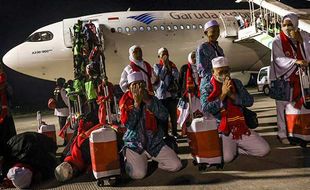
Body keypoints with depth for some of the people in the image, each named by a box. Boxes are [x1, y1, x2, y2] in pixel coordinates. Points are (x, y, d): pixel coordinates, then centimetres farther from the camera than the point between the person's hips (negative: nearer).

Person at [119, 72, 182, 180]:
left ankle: (154, 159, 20)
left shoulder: (151, 98, 2)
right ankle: (129, 160, 12)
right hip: (134, 144, -2)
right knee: (138, 174, -22)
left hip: (154, 142, 3)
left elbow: (164, 116, -12)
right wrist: (137, 103, -22)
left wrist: (148, 101, -20)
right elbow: (129, 125, -18)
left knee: (176, 165, -8)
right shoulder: (125, 101, -6)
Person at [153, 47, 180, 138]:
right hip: (162, 94, -2)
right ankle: (165, 133, 7)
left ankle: (174, 132, 18)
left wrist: (170, 66, -8)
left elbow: (176, 76, -1)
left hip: (172, 93, 3)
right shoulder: (157, 66, 6)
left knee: (173, 114, 7)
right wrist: (164, 64, -9)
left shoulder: (172, 65, 13)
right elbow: (160, 76, -11)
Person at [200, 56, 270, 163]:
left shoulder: (236, 83, 11)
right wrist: (223, 94, -18)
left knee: (264, 150, -5)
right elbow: (206, 110, -17)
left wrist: (232, 95, -14)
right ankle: (229, 148, 9)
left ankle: (236, 148, 16)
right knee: (226, 157, -28)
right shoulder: (207, 89, -1)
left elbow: (250, 101, 1)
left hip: (241, 128, 4)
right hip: (222, 131, -4)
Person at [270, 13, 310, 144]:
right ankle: (282, 134, 16)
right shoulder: (278, 41, -7)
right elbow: (279, 59, -18)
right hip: (284, 79, -3)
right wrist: (296, 61, -33)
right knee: (282, 107, 2)